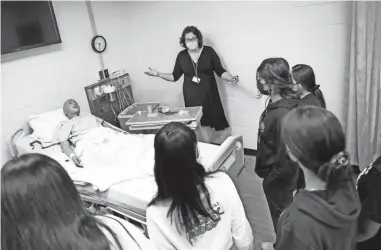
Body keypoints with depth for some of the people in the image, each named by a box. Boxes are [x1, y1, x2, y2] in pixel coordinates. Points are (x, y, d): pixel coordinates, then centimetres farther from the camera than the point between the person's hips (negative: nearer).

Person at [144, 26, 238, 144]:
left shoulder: (209, 51, -2)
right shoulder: (182, 55, 4)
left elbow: (220, 71, 0)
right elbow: (175, 76, 9)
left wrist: (231, 78, -16)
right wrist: (158, 74, -1)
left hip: (209, 95, -1)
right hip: (191, 97, 1)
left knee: (214, 121, -3)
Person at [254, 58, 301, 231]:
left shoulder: (282, 115, -33)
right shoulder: (277, 104, -3)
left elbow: (285, 156, -28)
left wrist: (271, 180, -16)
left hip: (279, 179, -9)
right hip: (274, 174, 9)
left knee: (281, 217, 15)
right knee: (281, 215, 28)